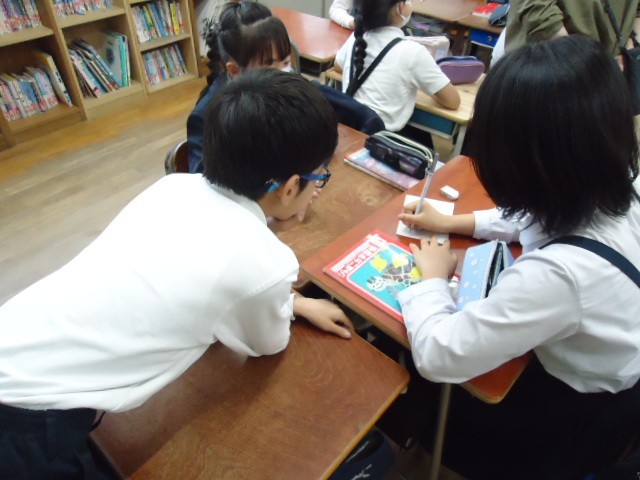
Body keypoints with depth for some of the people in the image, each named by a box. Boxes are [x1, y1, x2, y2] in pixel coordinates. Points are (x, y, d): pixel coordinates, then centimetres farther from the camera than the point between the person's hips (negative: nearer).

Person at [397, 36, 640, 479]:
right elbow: (543, 219, 5)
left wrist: (432, 278, -17)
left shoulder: (560, 273, -43)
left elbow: (436, 356, -34)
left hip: (569, 425, -6)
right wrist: (455, 223, -1)